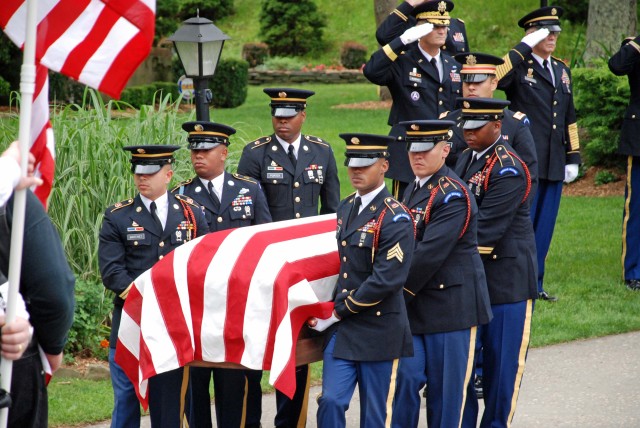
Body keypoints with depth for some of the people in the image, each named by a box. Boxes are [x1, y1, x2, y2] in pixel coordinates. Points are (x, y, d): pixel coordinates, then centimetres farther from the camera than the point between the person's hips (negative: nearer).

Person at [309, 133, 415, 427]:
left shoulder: (395, 219, -13)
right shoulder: (345, 209, 11)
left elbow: (386, 280, -20)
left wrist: (338, 312, -15)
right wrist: (329, 310, 11)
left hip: (379, 330, -6)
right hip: (341, 330, 6)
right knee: (330, 402, -3)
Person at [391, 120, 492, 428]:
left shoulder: (452, 195, -16)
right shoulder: (414, 190, 13)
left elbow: (430, 253, -21)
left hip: (450, 303, -7)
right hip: (415, 305, 7)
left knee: (446, 386, 1)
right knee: (406, 376, 1)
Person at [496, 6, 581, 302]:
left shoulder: (562, 71, 16)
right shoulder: (518, 67, -4)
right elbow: (494, 78, -28)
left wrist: (573, 158, 14)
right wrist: (524, 48, -23)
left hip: (554, 164, 6)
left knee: (544, 228, 10)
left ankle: (535, 284, 18)